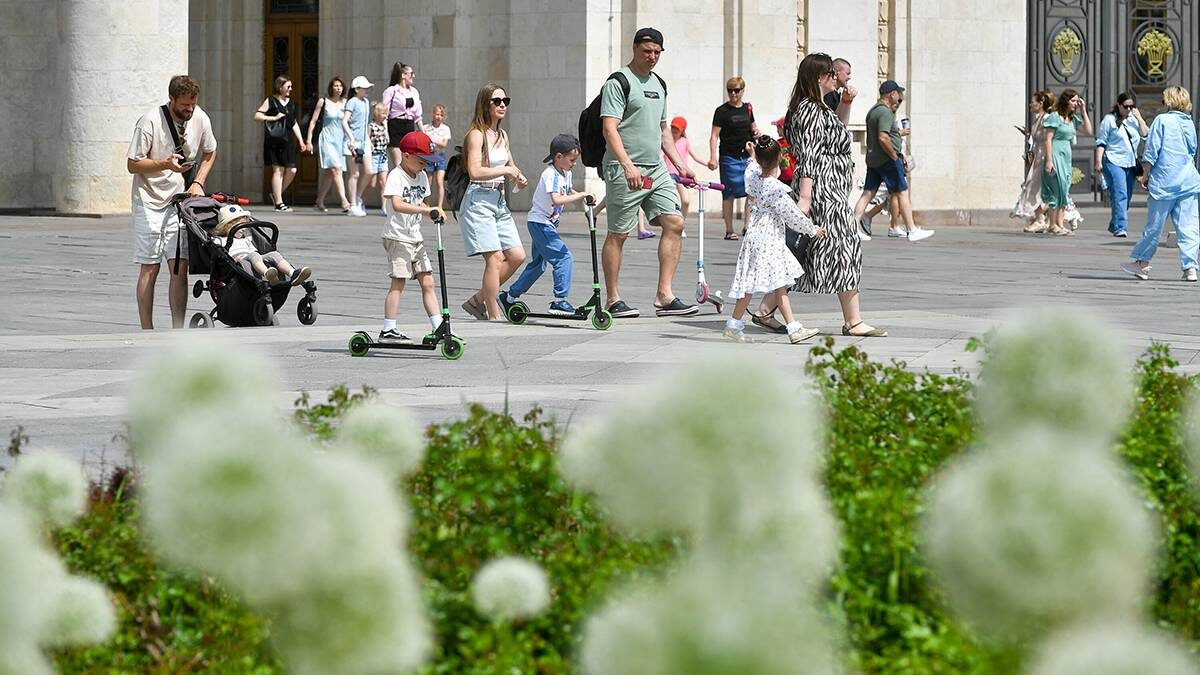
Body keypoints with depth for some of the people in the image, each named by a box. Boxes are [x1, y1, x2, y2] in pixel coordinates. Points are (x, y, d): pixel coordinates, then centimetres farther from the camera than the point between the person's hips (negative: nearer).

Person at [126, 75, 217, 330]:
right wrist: (165, 164, -25)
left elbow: (209, 153, 19)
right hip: (150, 201, -4)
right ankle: (147, 333, 1)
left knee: (180, 266, -5)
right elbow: (132, 164, -11)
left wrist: (197, 182, 5)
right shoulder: (149, 122, -15)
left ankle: (178, 331, -4)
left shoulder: (200, 119, 0)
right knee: (150, 268, -3)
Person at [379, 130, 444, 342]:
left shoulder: (422, 177, 12)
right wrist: (426, 210, -36)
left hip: (416, 237, 8)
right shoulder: (396, 176, -14)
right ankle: (388, 330, -5)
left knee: (427, 283, 5)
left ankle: (439, 327, 7)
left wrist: (431, 212, 1)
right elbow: (397, 204, -30)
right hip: (398, 237, -8)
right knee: (398, 283, -8)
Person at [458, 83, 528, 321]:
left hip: (499, 202, 9)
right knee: (495, 258, -13)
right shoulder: (477, 134, -10)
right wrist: (506, 170, -15)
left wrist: (518, 178, 7)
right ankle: (494, 316, -7)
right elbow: (475, 172, -22)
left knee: (517, 256, 5)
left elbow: (510, 165, 28)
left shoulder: (502, 135, 14)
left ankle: (477, 300, 17)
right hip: (478, 201, -9)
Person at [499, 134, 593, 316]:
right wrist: (581, 195, -32)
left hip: (547, 225, 10)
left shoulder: (566, 174, 8)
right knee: (564, 258, -18)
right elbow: (556, 199, -35)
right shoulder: (550, 174, -21)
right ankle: (560, 301, -18)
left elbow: (568, 191, 28)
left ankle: (509, 297, 28)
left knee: (537, 265, 18)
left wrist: (580, 195, 8)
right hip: (539, 223, -10)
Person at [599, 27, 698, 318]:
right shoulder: (618, 83, -7)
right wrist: (628, 165, -27)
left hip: (656, 169, 8)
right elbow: (610, 129, -16)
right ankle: (613, 300, 7)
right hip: (625, 171, -7)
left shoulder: (659, 84, 18)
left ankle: (664, 296, -3)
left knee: (674, 223, -4)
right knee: (618, 234, -1)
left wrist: (680, 164, 17)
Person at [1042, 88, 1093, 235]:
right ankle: (1053, 225, -5)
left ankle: (1060, 223, 7)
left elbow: (1088, 130, 10)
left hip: (1066, 156, 8)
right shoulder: (1055, 116, -8)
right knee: (1058, 188, -10)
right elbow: (1048, 139, -11)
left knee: (1065, 190, 6)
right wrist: (1049, 160, -18)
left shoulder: (1073, 118, 14)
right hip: (1056, 155, -8)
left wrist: (1083, 111, 4)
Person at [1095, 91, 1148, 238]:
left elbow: (1145, 134, 4)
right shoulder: (1110, 120, 0)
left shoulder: (1134, 119, 14)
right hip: (1114, 162, -6)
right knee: (1120, 194, -17)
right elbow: (1101, 142, -1)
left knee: (1127, 196, 8)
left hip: (1130, 164, 6)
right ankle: (1120, 227, -22)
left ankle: (1114, 226, 21)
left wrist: (1139, 118, -3)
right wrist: (1098, 161, -8)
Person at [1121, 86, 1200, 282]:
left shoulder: (1162, 120, -4)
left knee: (1154, 225, 5)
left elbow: (1151, 151, -6)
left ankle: (1142, 263, 16)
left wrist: (1146, 175, 2)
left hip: (1164, 183, -4)